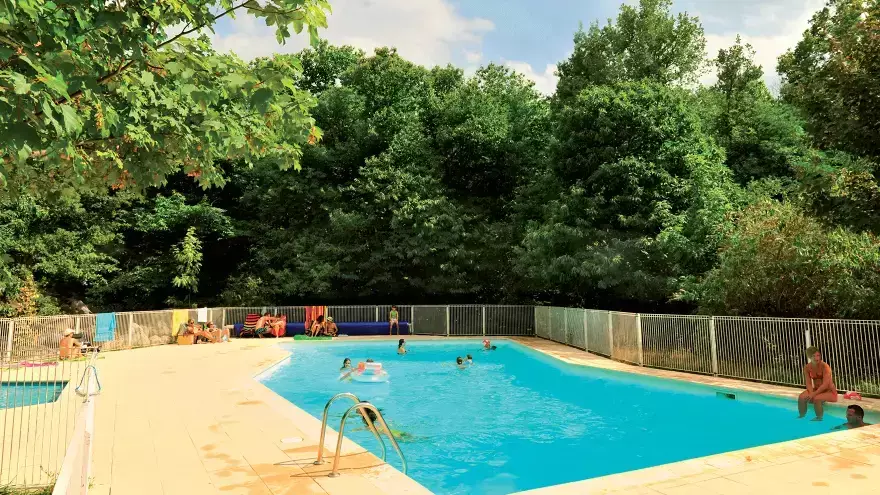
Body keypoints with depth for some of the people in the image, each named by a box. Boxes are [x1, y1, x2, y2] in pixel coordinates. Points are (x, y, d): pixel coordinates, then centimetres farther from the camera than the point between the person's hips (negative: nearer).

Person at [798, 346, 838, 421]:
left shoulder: (825, 366, -20)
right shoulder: (807, 368, -4)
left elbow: (825, 385, -25)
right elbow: (809, 383, -6)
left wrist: (814, 394, -30)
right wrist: (811, 393, -26)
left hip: (829, 391, -5)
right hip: (817, 390, 5)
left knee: (816, 398, -33)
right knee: (802, 397, -20)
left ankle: (819, 418, -9)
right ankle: (802, 416, 0)